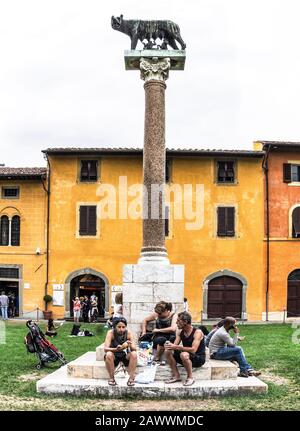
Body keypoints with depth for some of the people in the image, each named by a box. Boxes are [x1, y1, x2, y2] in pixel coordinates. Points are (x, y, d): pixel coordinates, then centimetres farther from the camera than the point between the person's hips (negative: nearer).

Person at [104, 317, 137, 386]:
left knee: (134, 354, -29)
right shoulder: (111, 333, -20)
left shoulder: (128, 333, -15)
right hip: (114, 356, -1)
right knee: (108, 354, -34)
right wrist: (116, 349, -49)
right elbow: (105, 349, -30)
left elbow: (134, 349, -19)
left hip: (125, 356, 1)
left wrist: (130, 346, -43)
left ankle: (131, 378, -22)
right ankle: (111, 378, -18)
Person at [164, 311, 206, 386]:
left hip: (199, 358, -7)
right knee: (168, 351, -11)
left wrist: (176, 347, -35)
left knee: (184, 354, -37)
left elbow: (193, 350, -30)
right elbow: (175, 345, -2)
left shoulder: (197, 332, -19)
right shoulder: (180, 332, 3)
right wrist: (170, 345, -27)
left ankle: (190, 377, -17)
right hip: (187, 356, 7)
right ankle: (176, 376, -5)